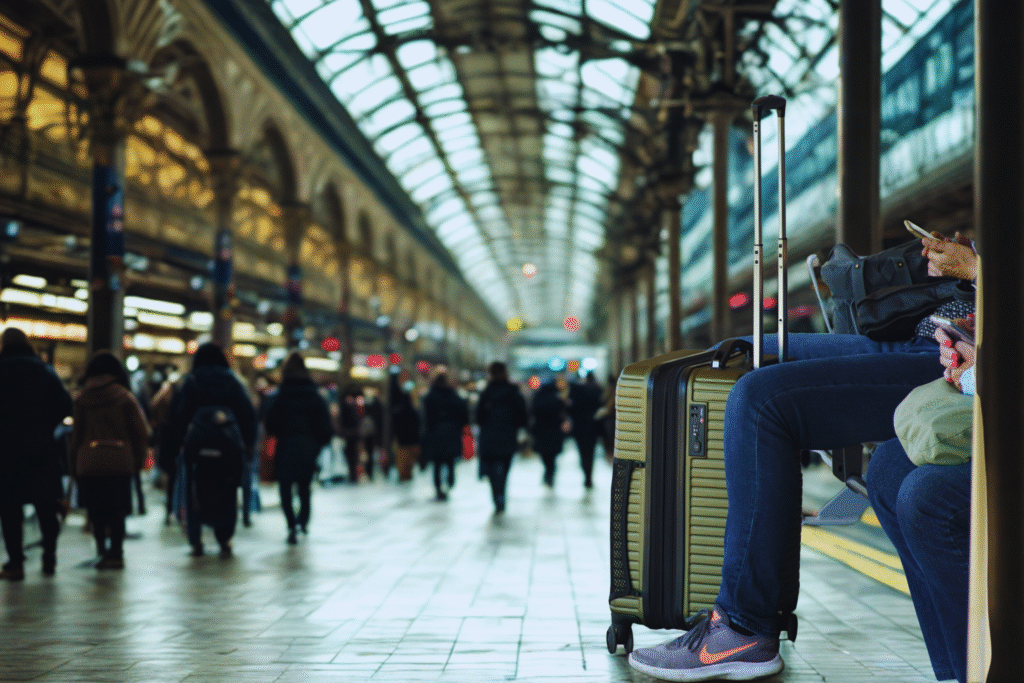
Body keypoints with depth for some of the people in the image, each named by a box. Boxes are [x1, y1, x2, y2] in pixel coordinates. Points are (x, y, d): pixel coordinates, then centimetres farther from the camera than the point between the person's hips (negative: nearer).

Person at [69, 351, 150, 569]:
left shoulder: (82, 398, 4)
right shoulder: (125, 397, 1)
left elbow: (76, 434, 7)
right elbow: (140, 431, 1)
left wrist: (74, 465, 13)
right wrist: (139, 460, 10)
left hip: (89, 461, 1)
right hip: (120, 461, -1)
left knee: (95, 508, 12)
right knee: (117, 508, 2)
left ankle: (101, 547, 8)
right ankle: (115, 553, -2)